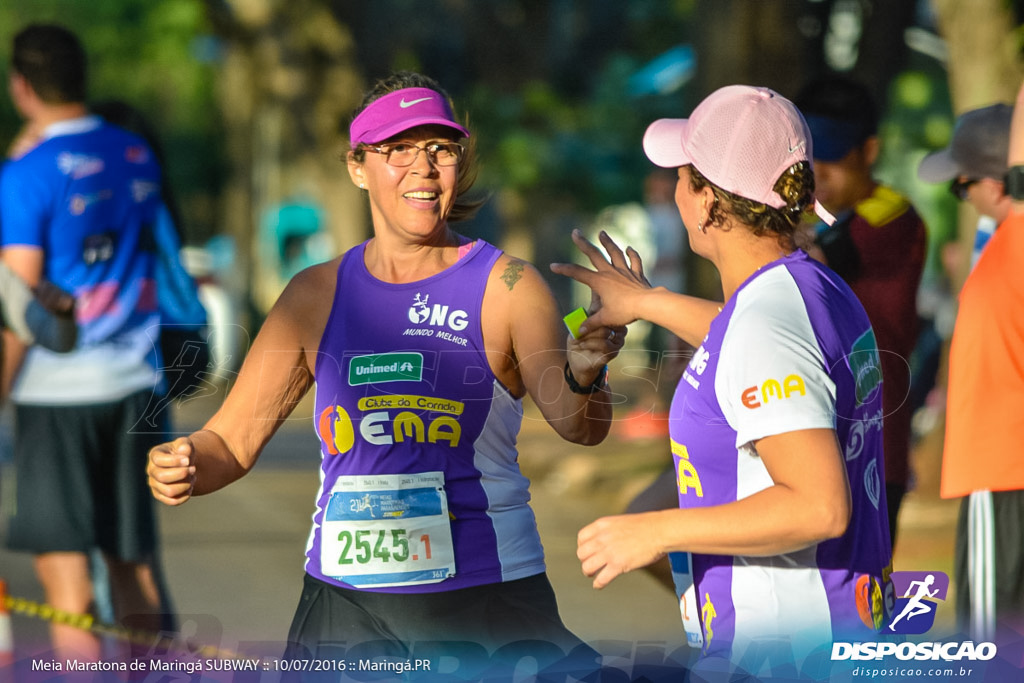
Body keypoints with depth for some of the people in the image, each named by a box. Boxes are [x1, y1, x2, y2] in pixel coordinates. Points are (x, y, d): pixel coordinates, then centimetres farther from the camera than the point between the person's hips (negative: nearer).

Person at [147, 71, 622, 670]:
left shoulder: (507, 286, -3)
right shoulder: (317, 296, 6)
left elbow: (577, 425, -16)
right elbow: (231, 443, 8)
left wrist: (584, 375, -39)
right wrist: (185, 467, -14)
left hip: (488, 598, -2)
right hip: (344, 598, 3)